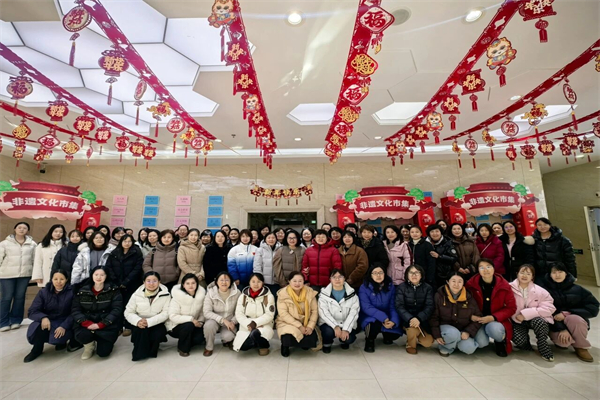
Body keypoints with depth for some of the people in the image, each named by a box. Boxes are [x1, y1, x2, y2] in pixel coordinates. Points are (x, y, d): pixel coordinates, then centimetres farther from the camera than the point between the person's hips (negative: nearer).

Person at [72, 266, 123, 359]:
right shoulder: (82, 291, 4)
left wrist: (100, 325, -22)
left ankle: (98, 342, 24)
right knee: (81, 335, -31)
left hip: (106, 326, -2)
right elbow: (75, 310, -2)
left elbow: (116, 310, -11)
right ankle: (90, 344, 8)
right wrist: (87, 323, -19)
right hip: (87, 324, 2)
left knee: (103, 352, -14)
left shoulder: (114, 290, -5)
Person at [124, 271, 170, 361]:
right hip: (141, 323, 1)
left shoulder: (165, 294, -12)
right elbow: (128, 312, -3)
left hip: (157, 324, -1)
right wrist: (138, 321, -23)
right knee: (141, 330, -30)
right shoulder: (137, 294, -7)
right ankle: (139, 353, -3)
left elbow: (166, 313, -14)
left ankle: (151, 351, 6)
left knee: (158, 334, -28)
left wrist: (149, 321, -26)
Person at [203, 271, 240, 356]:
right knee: (209, 324, -33)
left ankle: (227, 341, 11)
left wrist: (232, 322, -23)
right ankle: (209, 347, -3)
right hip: (215, 321, 0)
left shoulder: (236, 293, -13)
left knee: (228, 336, -29)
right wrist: (222, 320, -29)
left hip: (229, 323, 0)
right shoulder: (211, 293, -14)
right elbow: (207, 312, -19)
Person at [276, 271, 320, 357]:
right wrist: (299, 326, -23)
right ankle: (285, 346, 7)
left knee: (312, 339, -21)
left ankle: (303, 344, 17)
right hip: (287, 323, -3)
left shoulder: (310, 292, -6)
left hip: (305, 323, 3)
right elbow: (283, 314, -18)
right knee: (289, 337, -32)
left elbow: (314, 311, -3)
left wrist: (310, 326, -17)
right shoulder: (283, 294, -14)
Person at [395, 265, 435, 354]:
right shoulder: (401, 287, -6)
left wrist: (419, 319, -27)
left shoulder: (428, 288, -1)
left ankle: (417, 337, 23)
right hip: (406, 319, -2)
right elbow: (399, 306, -13)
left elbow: (429, 307, -10)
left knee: (428, 342, -13)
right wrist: (410, 319, -31)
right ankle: (410, 344, 6)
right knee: (413, 329, -30)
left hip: (422, 320, 2)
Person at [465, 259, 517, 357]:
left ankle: (501, 341, 5)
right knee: (481, 343, -24)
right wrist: (470, 316, -18)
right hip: (478, 320, 0)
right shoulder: (471, 284, -10)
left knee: (494, 329, -35)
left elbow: (511, 308, -5)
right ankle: (482, 332, 15)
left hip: (497, 320, 0)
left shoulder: (504, 285, -9)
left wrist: (493, 317, -18)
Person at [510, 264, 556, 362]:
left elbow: (549, 308, -13)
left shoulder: (540, 291, -6)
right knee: (519, 340, -27)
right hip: (518, 321, -1)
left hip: (537, 319, 1)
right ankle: (525, 343, 13)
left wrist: (526, 314, -21)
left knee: (538, 321, -35)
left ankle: (543, 347, -7)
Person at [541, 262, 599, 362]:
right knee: (562, 341, -30)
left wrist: (567, 314, -20)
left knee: (573, 319, -33)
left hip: (576, 322, 1)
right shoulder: (545, 289, -9)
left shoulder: (577, 289, -5)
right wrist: (561, 329, -19)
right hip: (555, 325, -1)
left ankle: (581, 347, -6)